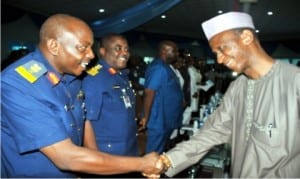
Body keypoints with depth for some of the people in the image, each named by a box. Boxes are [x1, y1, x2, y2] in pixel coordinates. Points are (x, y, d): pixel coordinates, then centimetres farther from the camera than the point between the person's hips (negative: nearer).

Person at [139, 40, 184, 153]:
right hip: (159, 121, -10)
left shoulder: (165, 67, 13)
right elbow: (149, 93, -25)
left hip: (167, 121, 10)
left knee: (159, 154, 21)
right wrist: (146, 117, -20)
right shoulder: (159, 68, -20)